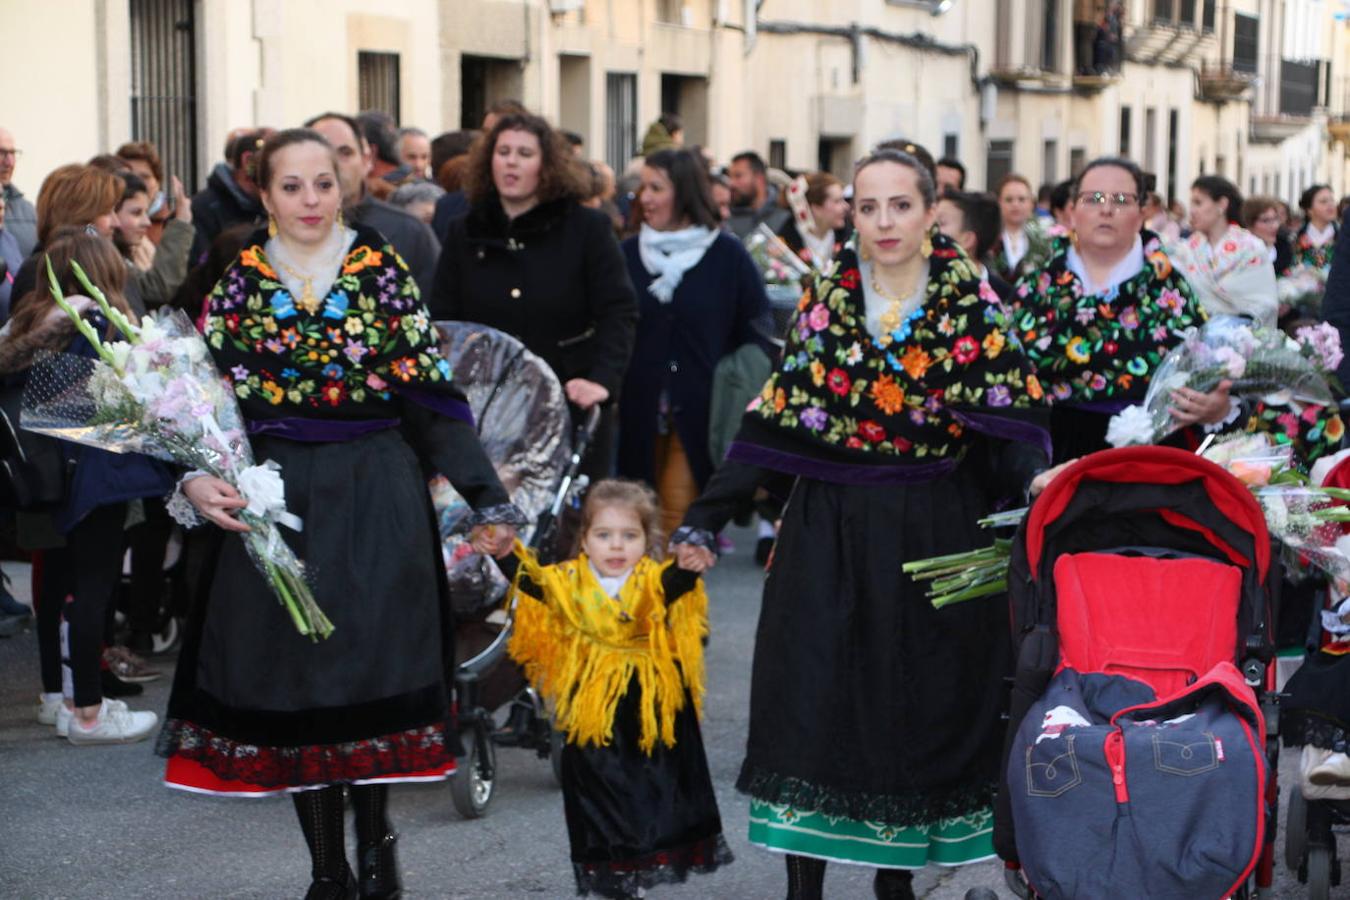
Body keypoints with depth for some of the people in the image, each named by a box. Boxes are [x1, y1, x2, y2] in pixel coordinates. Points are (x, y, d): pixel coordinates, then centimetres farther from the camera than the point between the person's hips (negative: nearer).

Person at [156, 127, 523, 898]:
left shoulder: (383, 270, 2)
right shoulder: (242, 283, 5)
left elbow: (430, 394, 0)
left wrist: (487, 500, -2)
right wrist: (198, 480, -17)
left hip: (379, 496, -1)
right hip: (280, 500, 1)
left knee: (377, 657, -2)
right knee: (293, 669, 1)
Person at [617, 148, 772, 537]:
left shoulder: (727, 256, -2)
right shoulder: (628, 254, 5)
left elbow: (756, 336, 0)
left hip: (701, 412, -3)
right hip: (640, 413, 3)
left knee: (679, 514, -8)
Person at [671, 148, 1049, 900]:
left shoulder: (971, 301, 0)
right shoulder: (827, 301, 5)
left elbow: (1010, 415, -9)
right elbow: (775, 421, 4)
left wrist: (1035, 481, -29)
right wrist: (705, 519, -2)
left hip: (935, 534, -1)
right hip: (833, 535, 1)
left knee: (924, 702, 4)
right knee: (814, 703, -3)